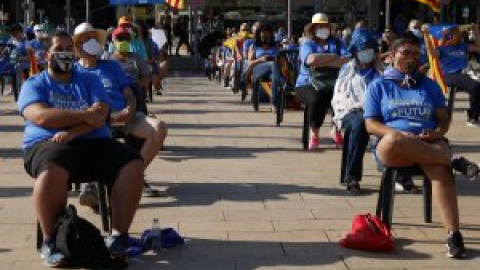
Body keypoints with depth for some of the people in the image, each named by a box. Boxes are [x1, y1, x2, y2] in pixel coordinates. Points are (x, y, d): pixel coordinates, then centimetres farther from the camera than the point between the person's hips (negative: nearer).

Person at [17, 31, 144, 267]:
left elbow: (100, 115, 2)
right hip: (48, 143, -3)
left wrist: (72, 132, -15)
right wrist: (84, 115, -7)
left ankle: (118, 236, -17)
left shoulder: (89, 80, 21)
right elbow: (40, 116, -9)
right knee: (52, 172, -39)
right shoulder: (35, 84, 13)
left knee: (133, 164, -23)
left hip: (95, 142, 4)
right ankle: (51, 241, -22)